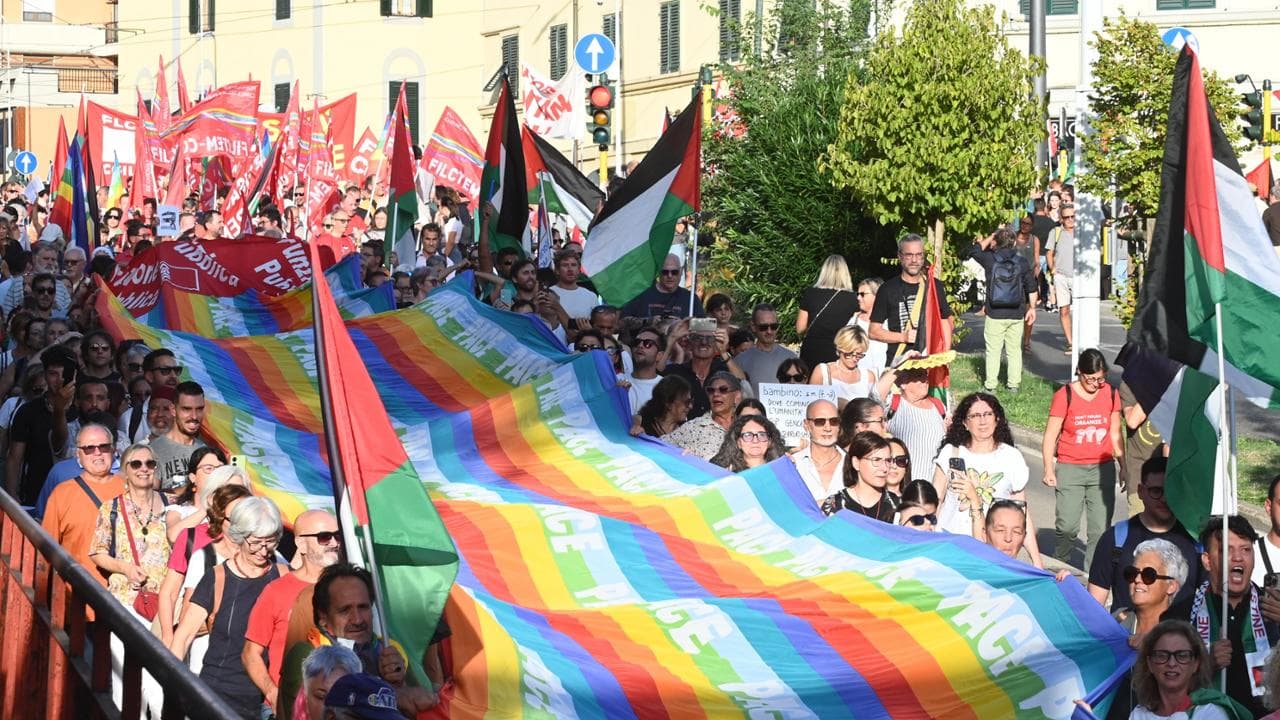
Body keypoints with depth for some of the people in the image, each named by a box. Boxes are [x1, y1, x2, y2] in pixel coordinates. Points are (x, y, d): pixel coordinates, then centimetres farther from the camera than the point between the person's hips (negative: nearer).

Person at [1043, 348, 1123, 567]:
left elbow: (1115, 434, 14)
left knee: (1100, 528, -2)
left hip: (1103, 469, 3)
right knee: (1067, 526, -9)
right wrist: (1049, 469, -11)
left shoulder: (1111, 394, 5)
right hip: (1070, 468, -3)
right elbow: (1050, 436, -4)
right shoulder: (1065, 396, -5)